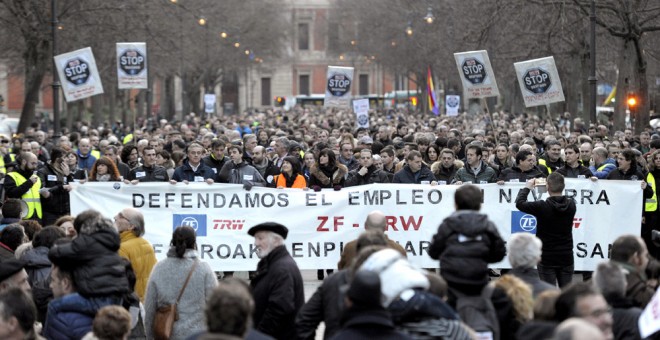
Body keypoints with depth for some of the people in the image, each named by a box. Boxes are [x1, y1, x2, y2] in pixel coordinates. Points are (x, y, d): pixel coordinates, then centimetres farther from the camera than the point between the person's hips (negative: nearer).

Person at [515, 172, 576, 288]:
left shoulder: (542, 207, -18)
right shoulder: (571, 205, -5)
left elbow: (519, 203, -4)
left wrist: (527, 188, 11)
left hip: (547, 259, -4)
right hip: (566, 257, 4)